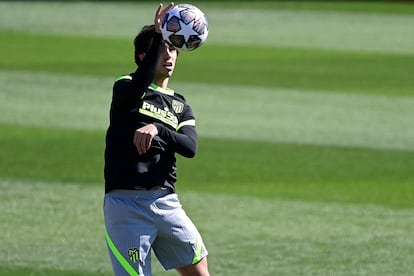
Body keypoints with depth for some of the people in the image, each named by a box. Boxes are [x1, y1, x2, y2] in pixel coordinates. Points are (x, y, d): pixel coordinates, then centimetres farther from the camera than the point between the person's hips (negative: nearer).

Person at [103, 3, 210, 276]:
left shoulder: (180, 107, 18)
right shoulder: (125, 88, 4)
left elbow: (191, 147, -2)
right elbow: (138, 86, -23)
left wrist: (157, 130, -19)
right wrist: (158, 37, -27)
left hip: (166, 202, 5)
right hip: (125, 204, -5)